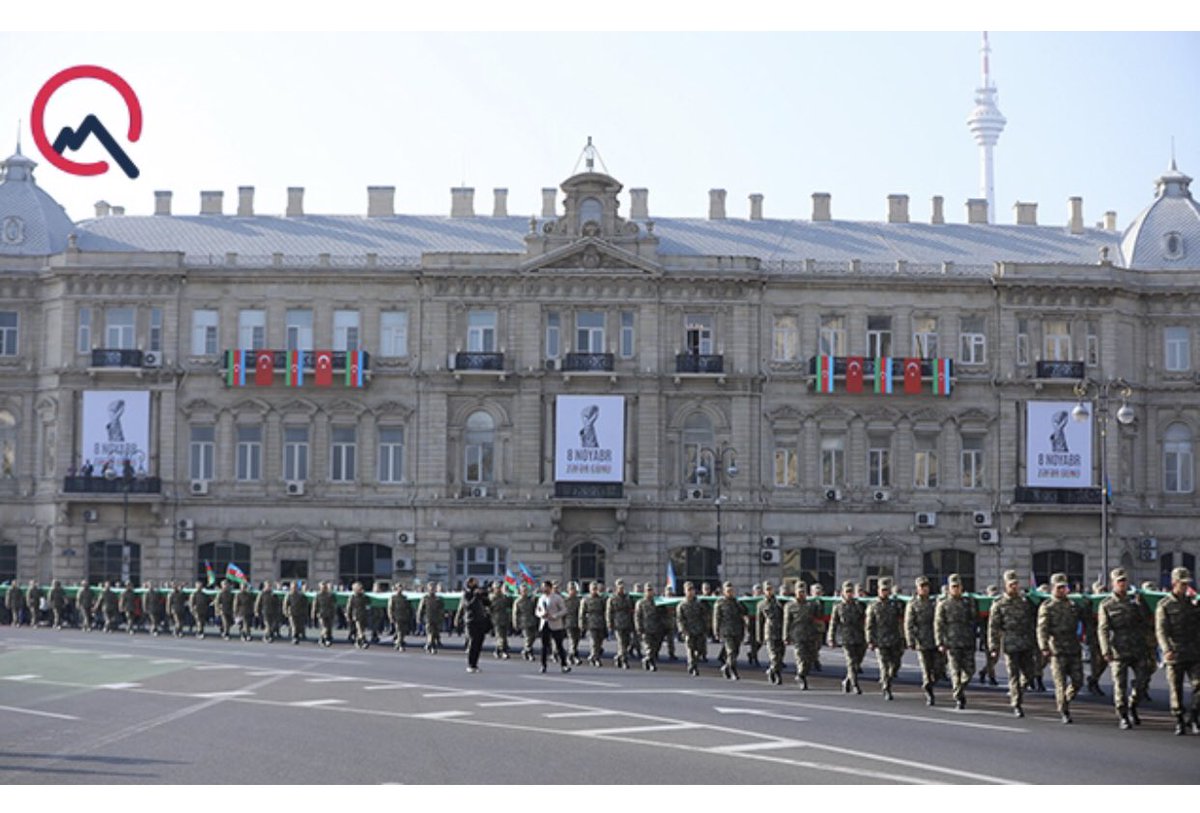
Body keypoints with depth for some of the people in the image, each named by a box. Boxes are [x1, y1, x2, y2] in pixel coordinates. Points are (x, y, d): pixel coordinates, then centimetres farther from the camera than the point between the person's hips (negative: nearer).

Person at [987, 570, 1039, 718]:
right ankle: (1017, 705, 6)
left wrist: (1036, 643, 15)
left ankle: (1015, 693, 29)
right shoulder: (999, 604, 0)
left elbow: (1034, 623, 17)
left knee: (1029, 674, 3)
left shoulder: (1026, 601, 9)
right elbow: (993, 627, -1)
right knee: (1014, 676, -2)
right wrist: (994, 647, -7)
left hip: (1027, 645, 3)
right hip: (1010, 645, -3)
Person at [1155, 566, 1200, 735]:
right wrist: (1167, 650, -26)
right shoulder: (1164, 605, -3)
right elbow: (1161, 630, -13)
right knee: (1176, 690, 2)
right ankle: (1179, 723, 12)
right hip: (1175, 655, -3)